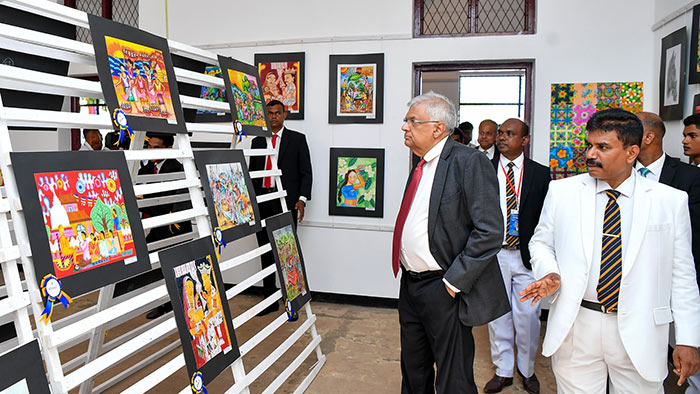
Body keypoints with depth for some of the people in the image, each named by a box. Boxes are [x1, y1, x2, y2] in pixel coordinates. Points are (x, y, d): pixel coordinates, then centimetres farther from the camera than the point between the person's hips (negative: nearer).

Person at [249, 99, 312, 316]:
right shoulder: (257, 141, 15)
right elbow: (252, 172, 17)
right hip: (262, 201, 4)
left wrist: (302, 199, -11)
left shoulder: (297, 139, 4)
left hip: (286, 201, -4)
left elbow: (306, 172, 0)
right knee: (266, 251, 9)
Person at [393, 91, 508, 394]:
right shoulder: (421, 164, 11)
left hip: (445, 292, -8)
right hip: (410, 286, 8)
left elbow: (490, 232, -21)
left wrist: (454, 281, -20)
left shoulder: (469, 162, -16)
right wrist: (406, 269, 10)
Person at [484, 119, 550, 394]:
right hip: (494, 254, 1)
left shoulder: (541, 174, 2)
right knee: (498, 315, 10)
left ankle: (527, 370, 29)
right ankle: (503, 371, 27)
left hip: (527, 256, 0)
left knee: (528, 316, 6)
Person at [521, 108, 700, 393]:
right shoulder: (561, 191, 0)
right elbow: (541, 243, 10)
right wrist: (549, 273, -11)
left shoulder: (671, 201, -1)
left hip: (639, 334, 0)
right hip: (575, 327, 1)